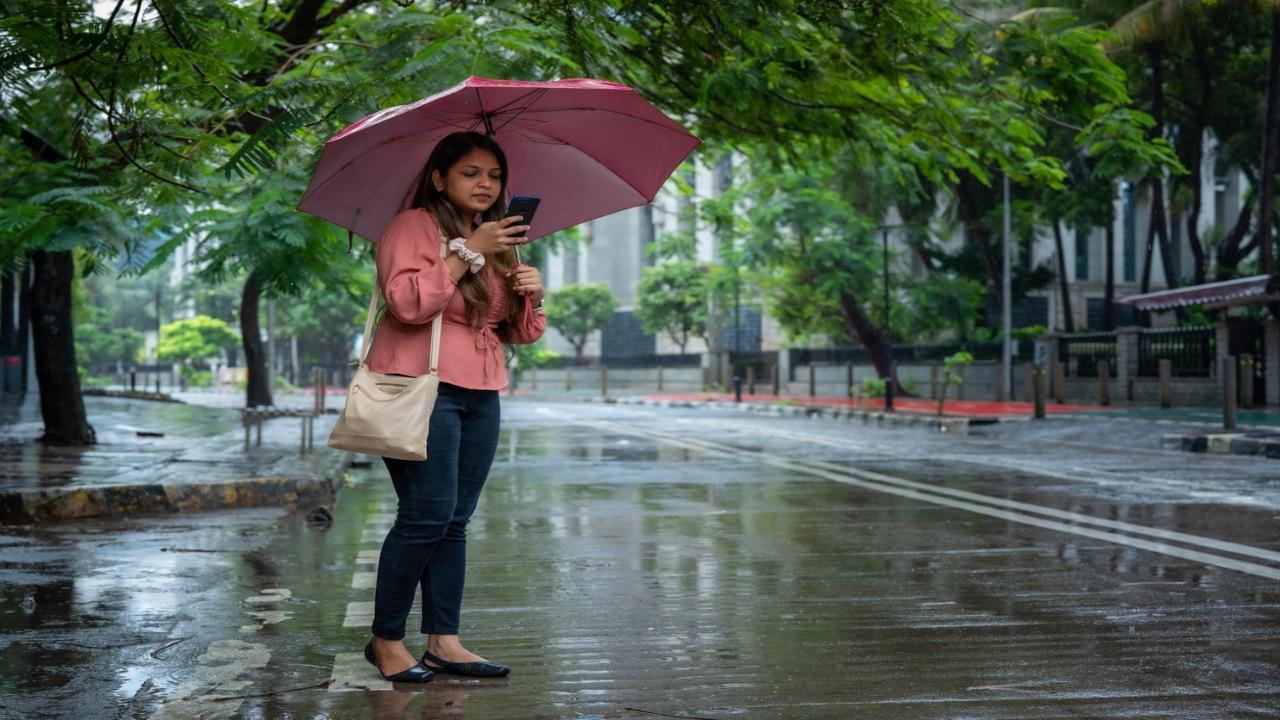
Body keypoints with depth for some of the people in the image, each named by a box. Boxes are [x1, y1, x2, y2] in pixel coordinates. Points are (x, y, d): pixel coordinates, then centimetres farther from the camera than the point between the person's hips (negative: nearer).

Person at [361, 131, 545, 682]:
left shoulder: (498, 241, 22)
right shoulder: (412, 227, -2)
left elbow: (518, 332, 21)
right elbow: (407, 302, -19)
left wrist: (531, 296, 0)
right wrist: (468, 252, -18)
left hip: (481, 394, 7)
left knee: (455, 522, 6)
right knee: (427, 516, -11)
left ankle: (443, 641, 9)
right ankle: (386, 639, 1)